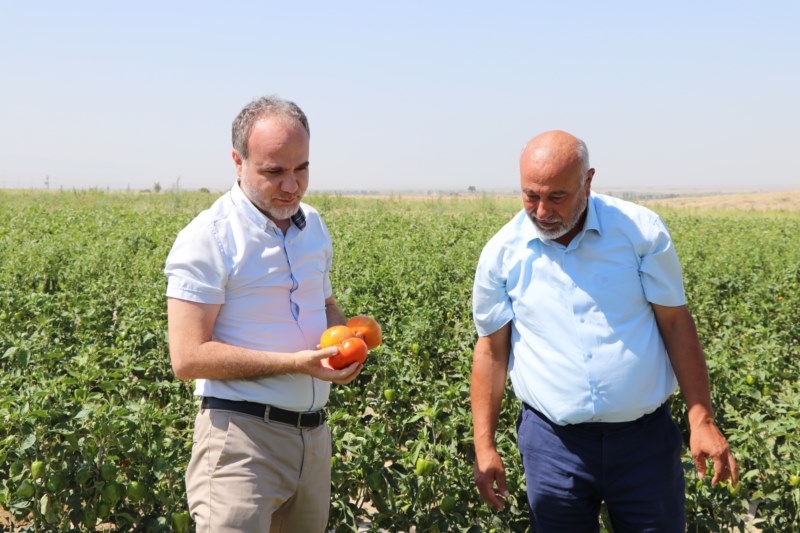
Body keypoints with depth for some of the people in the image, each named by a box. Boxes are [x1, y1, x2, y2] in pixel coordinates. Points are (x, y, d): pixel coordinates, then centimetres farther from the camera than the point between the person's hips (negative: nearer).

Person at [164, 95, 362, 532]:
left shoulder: (313, 226, 11)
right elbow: (188, 359, -17)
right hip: (241, 439, -7)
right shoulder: (208, 239, -12)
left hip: (313, 434, 7)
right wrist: (294, 362, -21)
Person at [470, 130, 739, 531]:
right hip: (553, 439, 1)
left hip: (645, 434, 0)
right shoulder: (501, 253, -3)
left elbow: (676, 324, -1)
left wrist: (702, 421, -5)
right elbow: (491, 349, 4)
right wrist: (484, 446, 2)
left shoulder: (641, 229, -6)